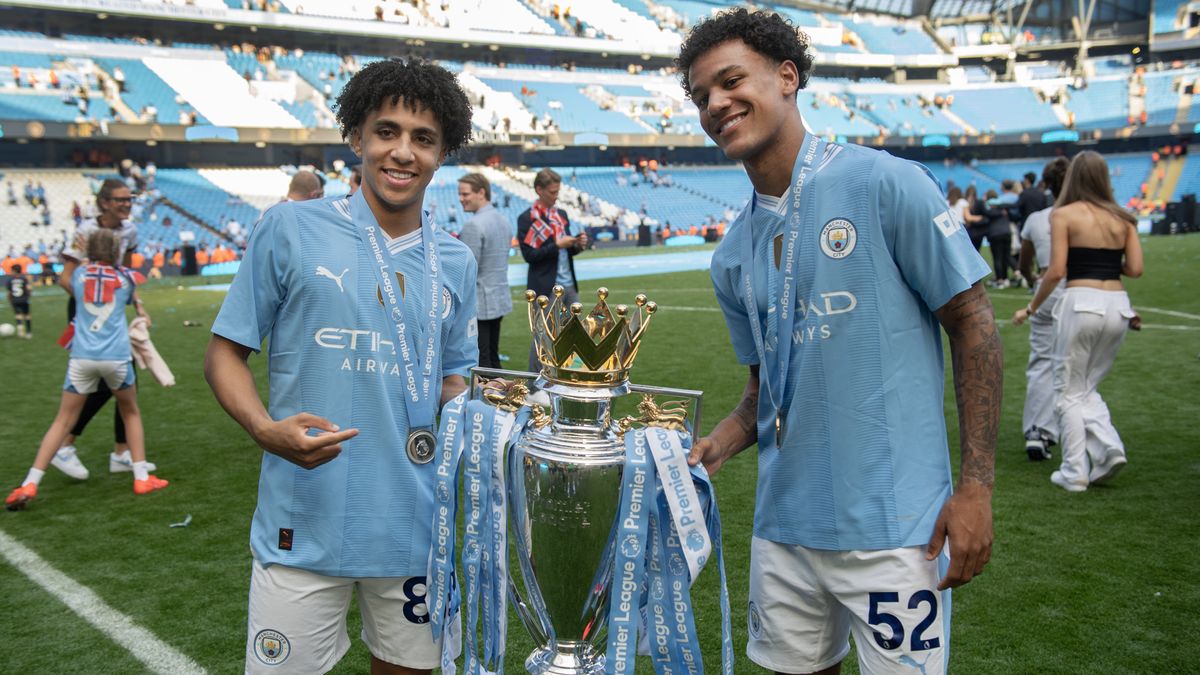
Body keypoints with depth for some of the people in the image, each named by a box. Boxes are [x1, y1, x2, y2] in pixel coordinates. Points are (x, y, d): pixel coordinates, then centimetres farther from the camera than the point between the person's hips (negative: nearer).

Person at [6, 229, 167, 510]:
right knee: (131, 413, 19)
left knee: (63, 420, 7)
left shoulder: (79, 273, 10)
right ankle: (141, 478, 17)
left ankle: (30, 484, 0)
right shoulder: (124, 277, 8)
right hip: (117, 357, -1)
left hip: (82, 357, 1)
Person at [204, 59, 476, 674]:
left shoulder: (454, 262, 7)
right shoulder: (290, 228, -4)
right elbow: (224, 353, -2)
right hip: (304, 526, -3)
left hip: (415, 525, 4)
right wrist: (266, 430, -19)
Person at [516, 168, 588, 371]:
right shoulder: (526, 219, -7)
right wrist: (557, 245, -19)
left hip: (569, 284, 7)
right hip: (546, 287, -7)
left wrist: (578, 245, -2)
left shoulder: (561, 214, 14)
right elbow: (529, 255, -14)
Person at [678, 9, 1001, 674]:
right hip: (782, 523, 6)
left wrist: (975, 486, -12)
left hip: (892, 524, -5)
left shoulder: (885, 184, -9)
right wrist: (714, 446, -4)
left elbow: (972, 323, -7)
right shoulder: (732, 256, 9)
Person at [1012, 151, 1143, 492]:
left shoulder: (1063, 214, -2)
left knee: (1070, 391, 7)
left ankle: (1074, 472, 7)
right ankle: (1109, 446, 0)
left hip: (1082, 301, -5)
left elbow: (1056, 271, -9)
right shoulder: (1122, 218, 11)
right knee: (1087, 387, 20)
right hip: (1118, 305, 5)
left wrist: (1031, 308, 2)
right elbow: (1135, 269, 5)